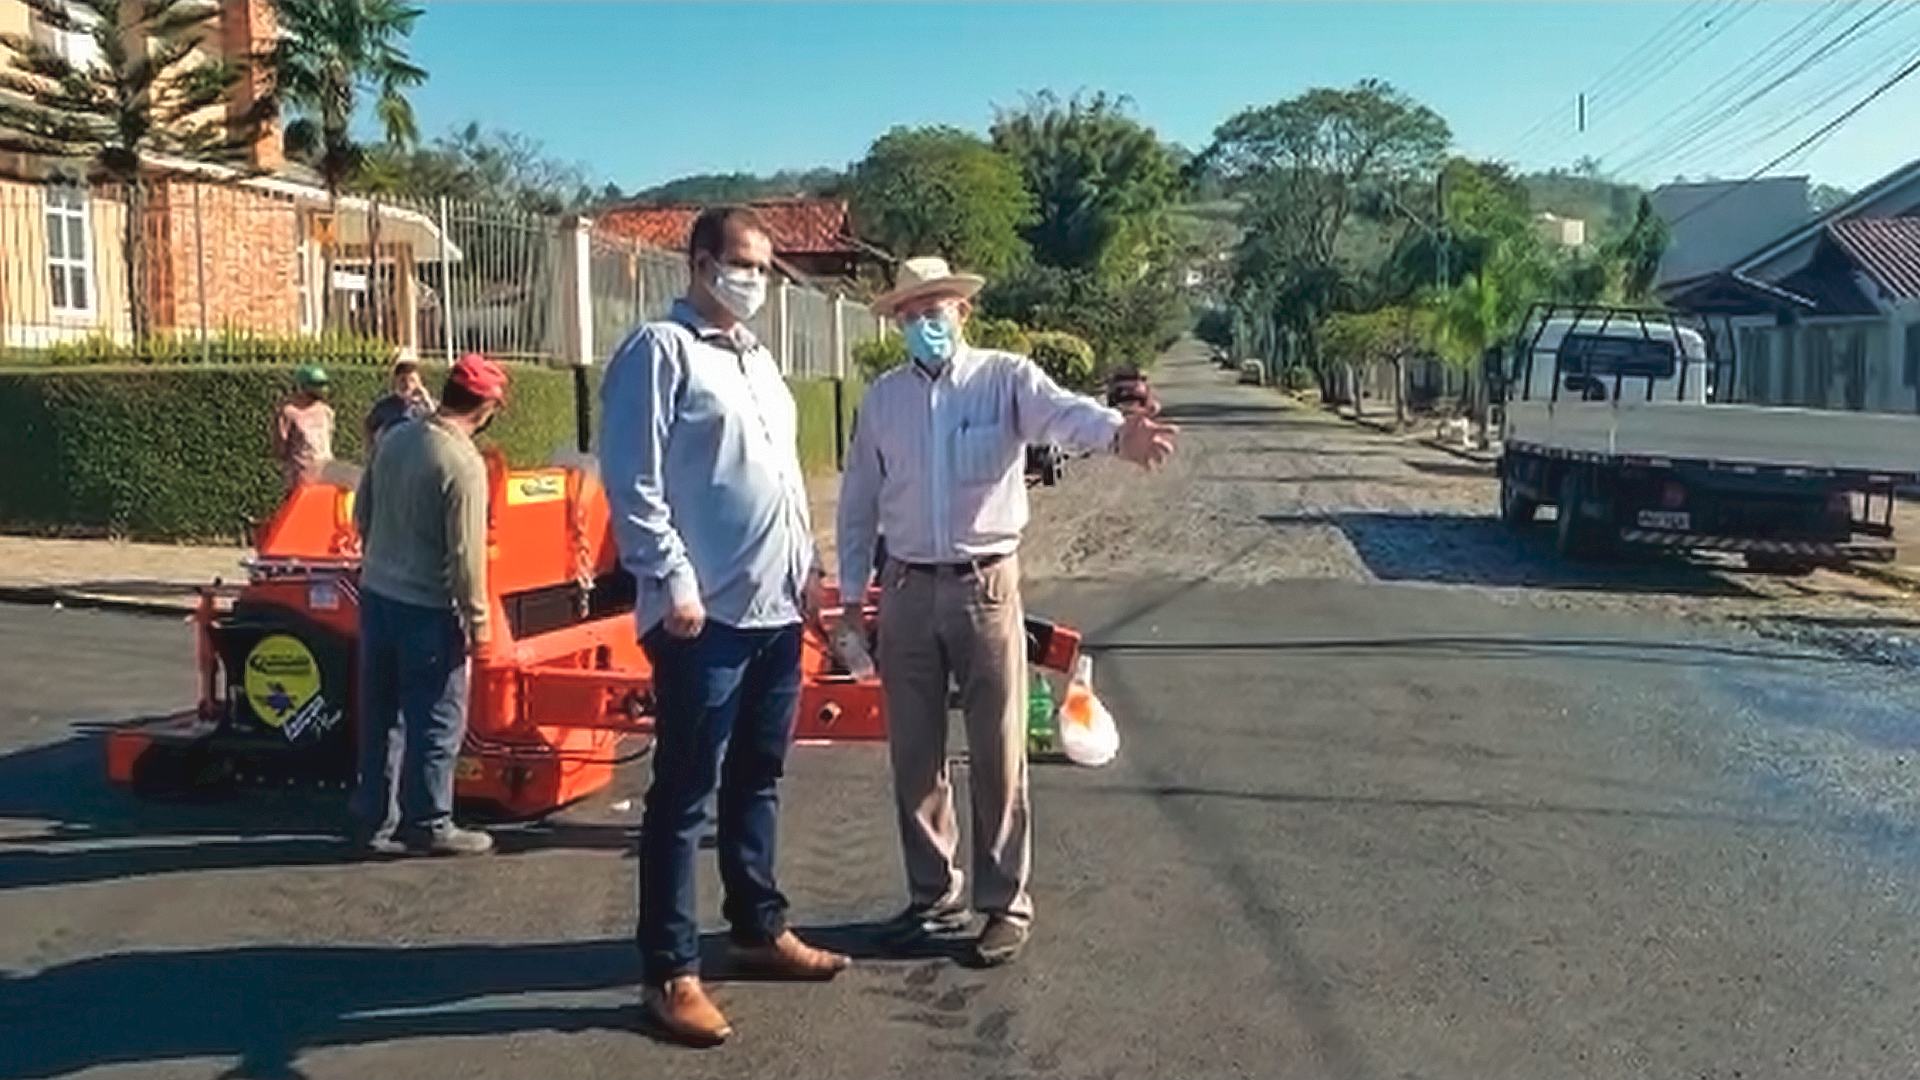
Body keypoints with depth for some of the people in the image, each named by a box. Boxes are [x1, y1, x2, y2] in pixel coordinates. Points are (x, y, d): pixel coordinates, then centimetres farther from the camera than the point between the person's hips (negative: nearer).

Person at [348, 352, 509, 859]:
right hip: (427, 609, -8)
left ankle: (375, 821, 23)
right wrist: (478, 620, -10)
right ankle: (428, 824, 13)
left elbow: (362, 512, 14)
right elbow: (466, 553, -19)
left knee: (380, 717, 15)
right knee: (437, 722, 5)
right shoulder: (463, 465, -20)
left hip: (376, 595, 8)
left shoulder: (394, 439, 4)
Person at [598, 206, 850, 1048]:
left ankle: (759, 927, 30)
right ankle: (671, 972, 6)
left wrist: (808, 564, 20)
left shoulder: (757, 358, 19)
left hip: (776, 607, 8)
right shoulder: (659, 350, -7)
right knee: (685, 796, -2)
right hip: (706, 612, -8)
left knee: (757, 780, 17)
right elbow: (633, 484, -14)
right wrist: (672, 581, -19)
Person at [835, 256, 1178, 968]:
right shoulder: (882, 397, 8)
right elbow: (858, 499, 12)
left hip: (985, 585, -3)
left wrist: (1118, 432, -47)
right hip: (907, 590, 4)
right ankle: (935, 895, 26)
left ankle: (1006, 903, 15)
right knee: (914, 755, 11)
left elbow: (1062, 413, -25)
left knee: (997, 754, 2)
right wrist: (850, 593, 10)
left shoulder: (1005, 378, -3)